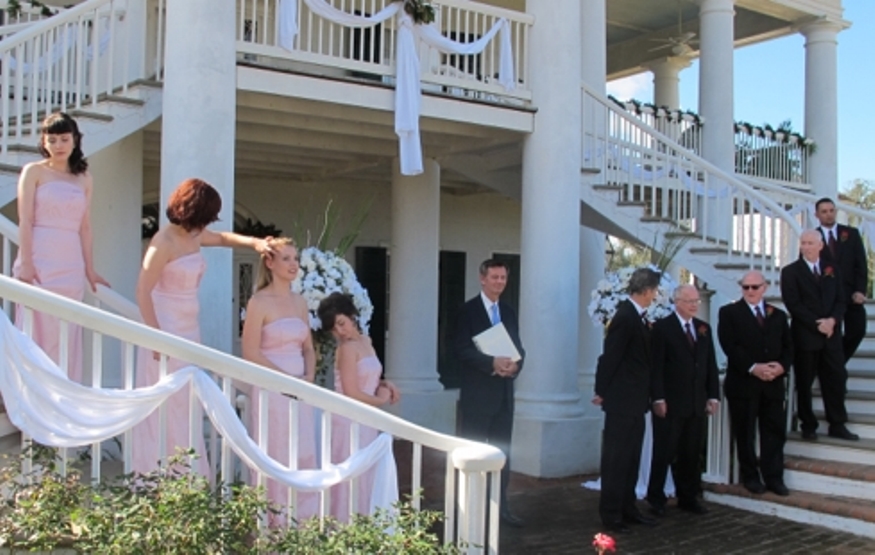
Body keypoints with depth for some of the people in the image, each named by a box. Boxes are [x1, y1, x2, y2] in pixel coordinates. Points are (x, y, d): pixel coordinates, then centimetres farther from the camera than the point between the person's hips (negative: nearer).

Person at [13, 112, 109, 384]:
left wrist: (90, 269, 9)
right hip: (40, 261, -3)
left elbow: (85, 227, 12)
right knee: (37, 332, -3)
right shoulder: (34, 172, 2)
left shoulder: (84, 178, 13)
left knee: (68, 336, 4)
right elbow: (25, 221, -5)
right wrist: (25, 263, -14)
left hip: (71, 264, 3)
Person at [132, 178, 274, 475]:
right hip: (166, 334, -8)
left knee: (186, 409, 10)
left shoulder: (194, 236, 8)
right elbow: (143, 291, -17)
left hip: (189, 333, 8)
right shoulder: (165, 242, -16)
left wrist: (253, 242, 13)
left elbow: (221, 237, 29)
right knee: (166, 410, -4)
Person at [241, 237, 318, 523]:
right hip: (272, 390, -6)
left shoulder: (300, 302, 12)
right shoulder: (260, 302, -7)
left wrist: (309, 377, -1)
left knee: (305, 456, 7)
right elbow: (250, 352, -12)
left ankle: (303, 519, 18)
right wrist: (288, 378, -14)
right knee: (276, 458, -1)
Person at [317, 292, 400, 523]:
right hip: (350, 422, -8)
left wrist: (384, 384, 1)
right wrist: (382, 400, -5)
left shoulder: (365, 341, 9)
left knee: (362, 479, 13)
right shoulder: (347, 348, -16)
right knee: (349, 480, -3)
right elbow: (352, 394, -19)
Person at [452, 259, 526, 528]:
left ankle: (500, 505, 19)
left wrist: (516, 364, -11)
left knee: (502, 451, 10)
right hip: (477, 393, -6)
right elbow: (461, 349, -14)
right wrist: (492, 363, -25)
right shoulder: (468, 311, -6)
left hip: (503, 392, 6)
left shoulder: (509, 313, 13)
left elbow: (518, 347, 11)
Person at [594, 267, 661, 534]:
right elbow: (609, 357, -18)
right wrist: (601, 392, -11)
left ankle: (627, 508, 24)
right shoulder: (625, 317, -19)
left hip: (635, 400, 9)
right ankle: (610, 514, 7)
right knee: (616, 457, -1)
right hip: (622, 401, -9)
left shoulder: (637, 316, 9)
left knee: (631, 458, 14)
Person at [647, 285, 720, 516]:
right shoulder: (662, 327, -5)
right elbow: (656, 366, -10)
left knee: (691, 454, 10)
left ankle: (688, 498, 19)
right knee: (664, 452, 2)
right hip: (670, 402, -5)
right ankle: (656, 498, 12)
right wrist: (658, 398, -15)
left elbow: (711, 364, 13)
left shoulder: (704, 328, 14)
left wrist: (713, 395, 6)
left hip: (697, 403, 5)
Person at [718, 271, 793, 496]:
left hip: (773, 383, 3)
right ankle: (751, 476, 14)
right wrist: (753, 367, -18)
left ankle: (774, 477, 13)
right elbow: (730, 346, -9)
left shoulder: (778, 315, 16)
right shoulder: (729, 313, 2)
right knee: (745, 433, 4)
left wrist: (782, 366, -10)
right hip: (743, 382, -3)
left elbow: (788, 346, 10)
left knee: (775, 432, 5)